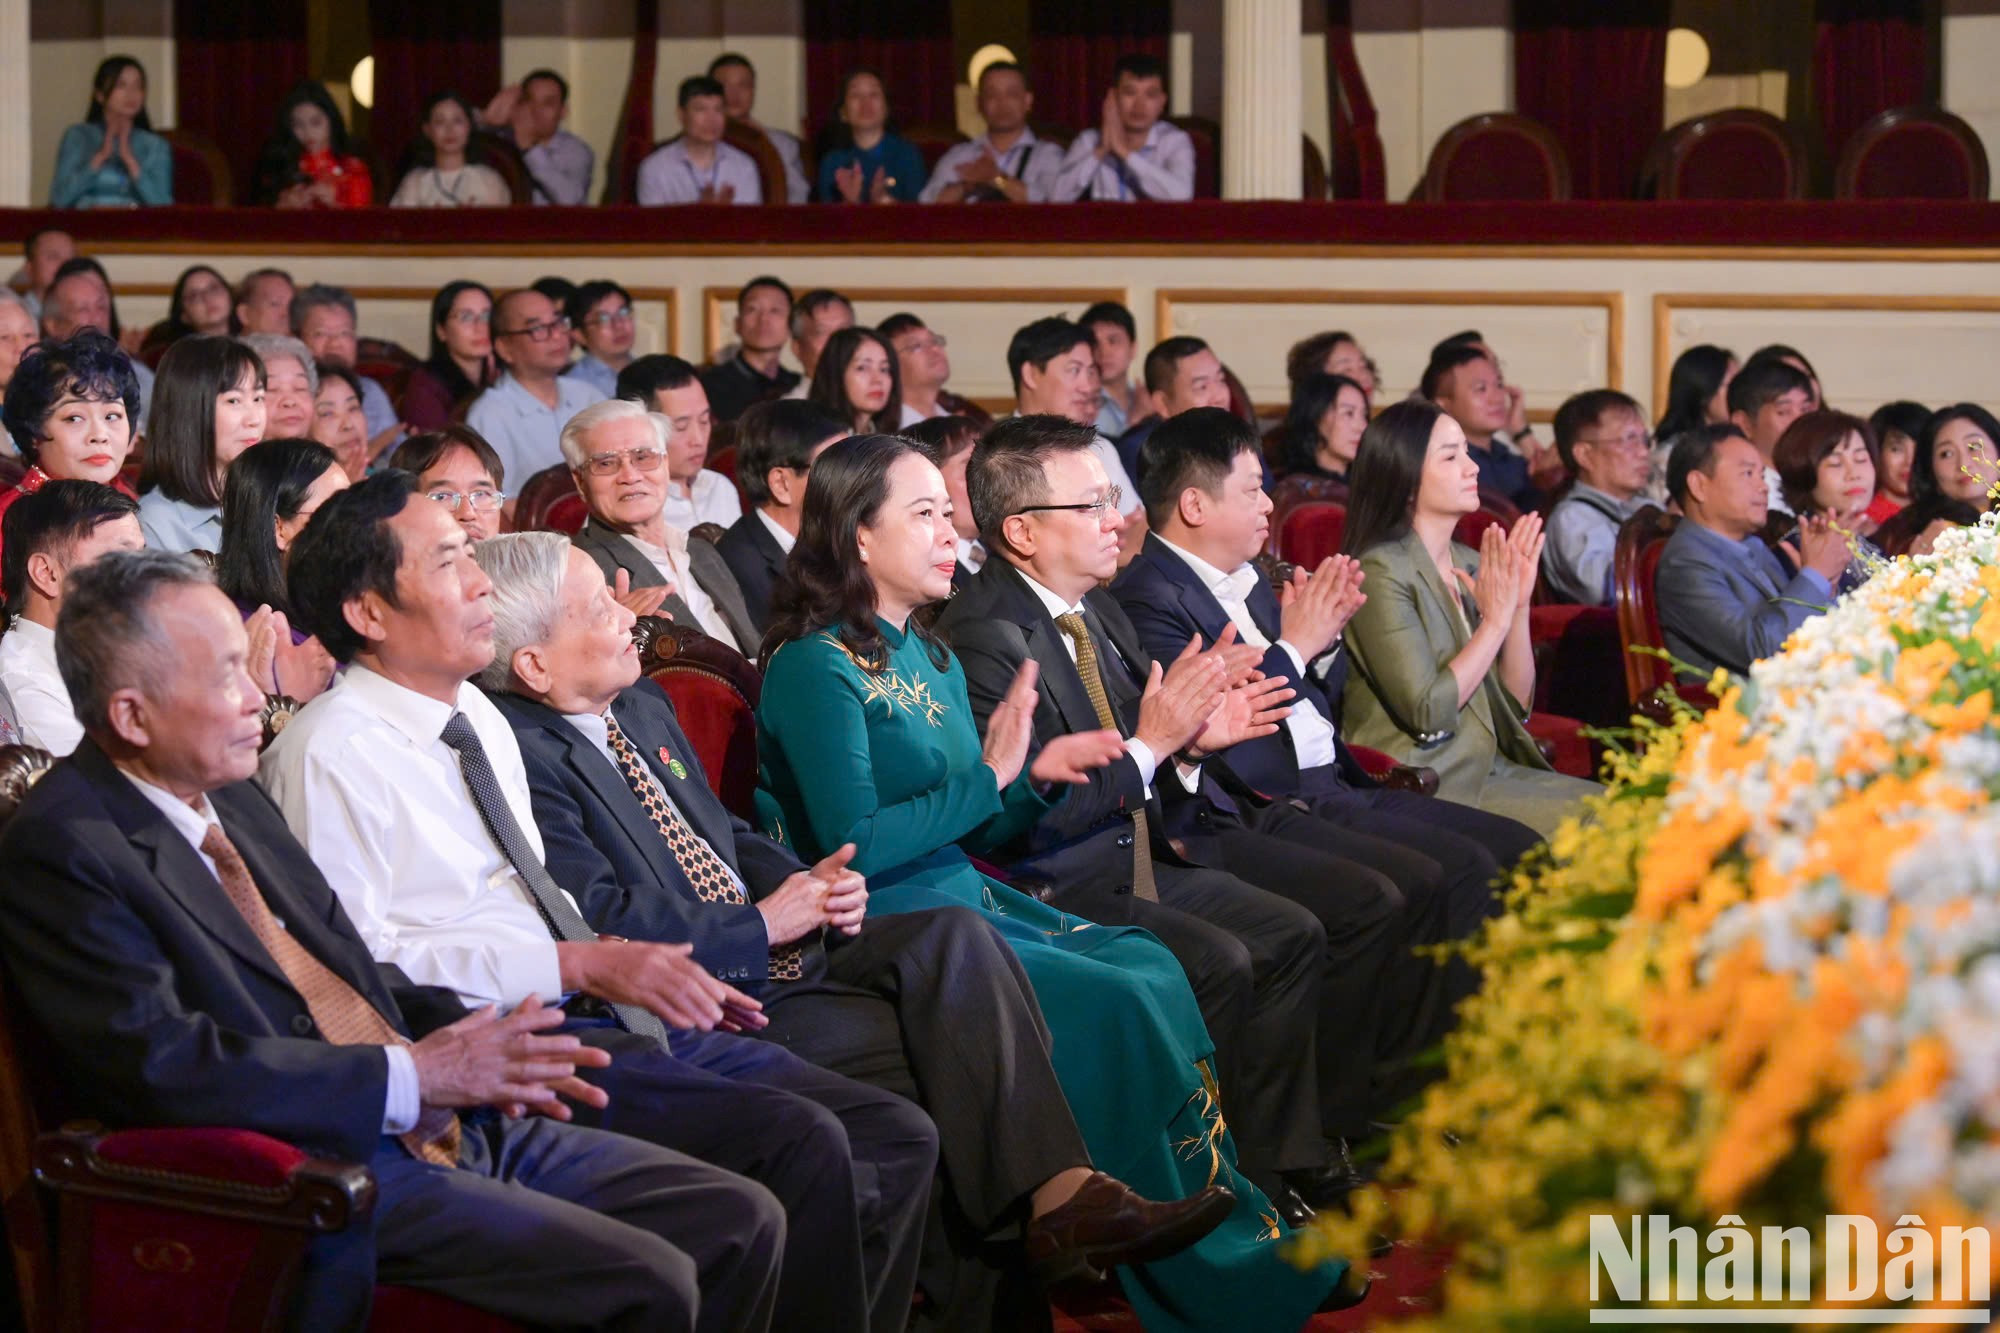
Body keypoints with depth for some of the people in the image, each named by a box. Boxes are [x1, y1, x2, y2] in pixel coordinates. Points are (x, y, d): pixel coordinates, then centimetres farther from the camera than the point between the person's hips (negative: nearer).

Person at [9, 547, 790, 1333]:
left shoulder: (228, 796, 14)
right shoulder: (59, 849, -13)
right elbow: (162, 1063, -22)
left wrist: (468, 1043, 2)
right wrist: (411, 1075, -18)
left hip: (447, 1125, 9)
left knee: (742, 1224, 1)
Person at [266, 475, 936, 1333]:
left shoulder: (479, 718, 20)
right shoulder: (330, 754, -9)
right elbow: (363, 958, -17)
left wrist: (645, 965, 10)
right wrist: (576, 965, -19)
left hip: (621, 1017, 9)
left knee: (898, 1140, -4)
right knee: (801, 1143, -25)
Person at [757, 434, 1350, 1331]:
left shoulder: (933, 664, 16)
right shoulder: (816, 668, -10)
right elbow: (855, 846, -19)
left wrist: (1039, 775, 2)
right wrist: (990, 775, -19)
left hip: (964, 893, 8)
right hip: (884, 924, -8)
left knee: (1151, 967, -14)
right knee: (1116, 1002, -21)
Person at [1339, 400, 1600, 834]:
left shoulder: (1470, 565, 12)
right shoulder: (1382, 571, -11)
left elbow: (1517, 701, 11)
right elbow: (1427, 712, -18)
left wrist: (1519, 606, -3)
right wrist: (1496, 619, -12)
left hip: (1493, 769, 8)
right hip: (1428, 785, -8)